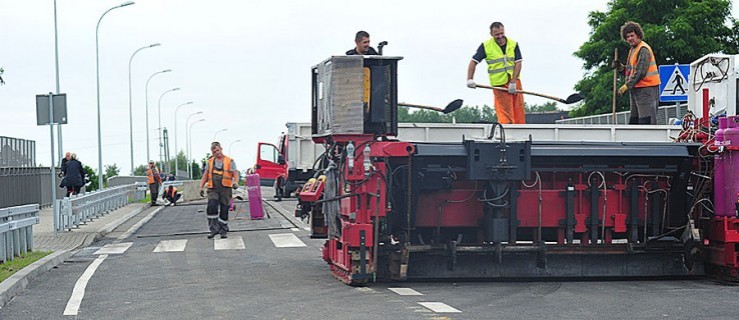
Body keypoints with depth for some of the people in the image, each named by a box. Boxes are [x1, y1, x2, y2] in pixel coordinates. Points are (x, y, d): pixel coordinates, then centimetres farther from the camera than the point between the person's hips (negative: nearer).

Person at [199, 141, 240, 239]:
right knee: (211, 207, -17)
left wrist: (235, 182, -21)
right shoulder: (210, 162, 16)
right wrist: (201, 187, 10)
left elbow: (235, 173, -1)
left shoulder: (230, 161, 6)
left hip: (225, 188, -2)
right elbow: (205, 175, 19)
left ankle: (223, 231, 11)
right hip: (213, 189, 2)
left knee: (224, 210, 0)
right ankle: (214, 229, -11)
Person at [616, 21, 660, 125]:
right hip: (636, 89, 10)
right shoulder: (633, 49, 17)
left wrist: (627, 86, -20)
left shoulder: (643, 49, -13)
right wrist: (622, 67, 7)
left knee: (646, 120, -12)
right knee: (634, 119, 12)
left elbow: (640, 72, -20)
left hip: (646, 88, -10)